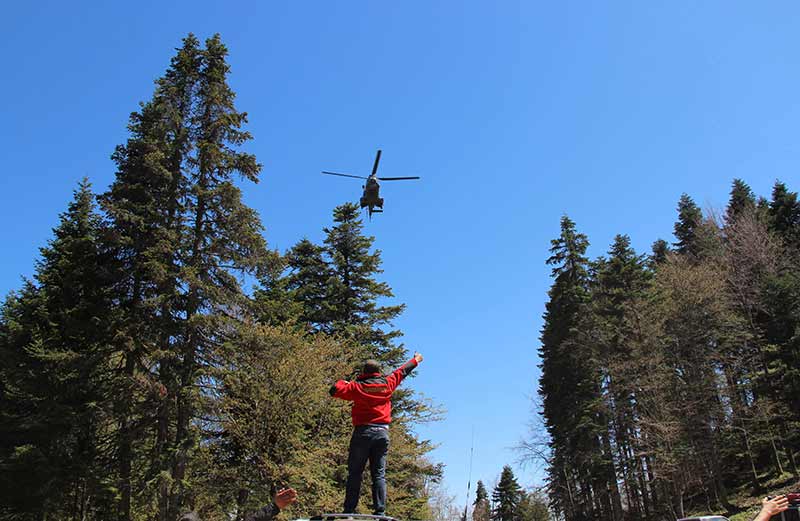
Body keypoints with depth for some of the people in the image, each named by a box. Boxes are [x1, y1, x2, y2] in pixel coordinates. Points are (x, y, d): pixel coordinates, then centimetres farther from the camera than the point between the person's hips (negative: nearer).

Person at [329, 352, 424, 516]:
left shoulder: (357, 386, 0)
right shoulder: (387, 384, 8)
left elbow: (335, 390, -3)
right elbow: (401, 372, 24)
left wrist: (343, 382, 18)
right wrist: (415, 360, 40)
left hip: (362, 432, -2)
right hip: (382, 433, 2)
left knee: (355, 473, 2)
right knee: (379, 474, 4)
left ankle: (349, 510, -3)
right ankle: (380, 511, -3)